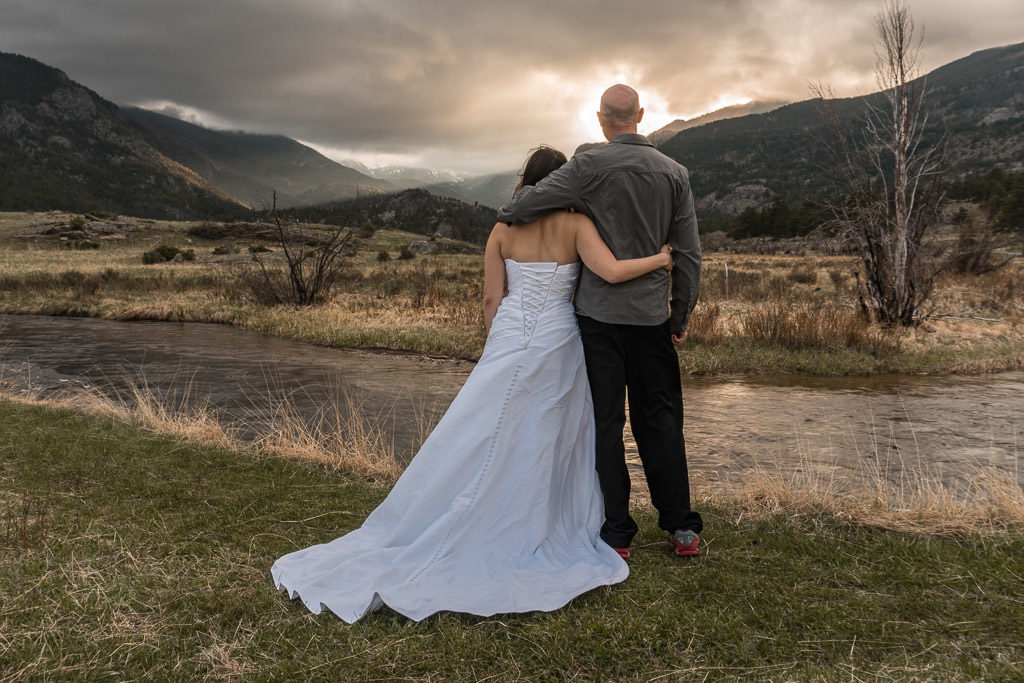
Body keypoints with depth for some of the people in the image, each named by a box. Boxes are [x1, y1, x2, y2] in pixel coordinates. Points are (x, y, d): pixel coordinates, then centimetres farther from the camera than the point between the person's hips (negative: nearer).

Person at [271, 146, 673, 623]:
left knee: (475, 441, 5)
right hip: (558, 346, -1)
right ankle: (543, 538, 20)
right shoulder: (576, 223, -2)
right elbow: (612, 271, -15)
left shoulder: (503, 229, 4)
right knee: (553, 443, 11)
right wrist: (659, 259, 1)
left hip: (509, 340, 1)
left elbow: (490, 300, 4)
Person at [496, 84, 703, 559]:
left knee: (606, 421, 4)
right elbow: (688, 253, 5)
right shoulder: (674, 172, 5)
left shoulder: (592, 165, -7)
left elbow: (531, 202, -9)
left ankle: (616, 534, 10)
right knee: (660, 418, 12)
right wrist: (682, 313, 13)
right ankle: (682, 528, 18)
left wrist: (504, 215, 14)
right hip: (652, 314, 3)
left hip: (599, 312, -3)